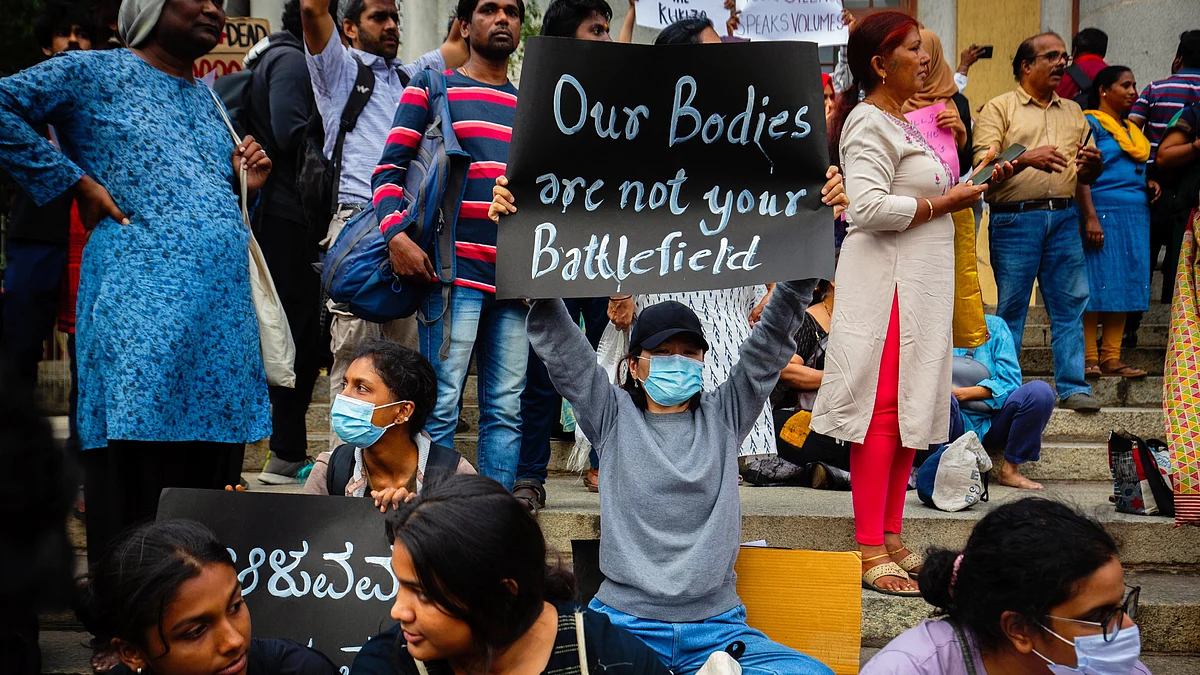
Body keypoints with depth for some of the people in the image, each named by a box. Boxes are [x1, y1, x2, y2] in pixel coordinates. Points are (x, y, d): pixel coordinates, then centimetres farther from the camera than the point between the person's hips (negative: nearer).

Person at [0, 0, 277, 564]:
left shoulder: (207, 99, 25)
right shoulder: (99, 72, 5)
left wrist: (246, 184, 10)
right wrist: (74, 181, -5)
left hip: (225, 301, 7)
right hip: (141, 293, -6)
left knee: (213, 474, 5)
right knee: (135, 470, -10)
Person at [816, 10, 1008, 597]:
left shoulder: (900, 123, 19)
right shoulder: (869, 123, -12)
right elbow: (869, 206, -24)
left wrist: (966, 188, 10)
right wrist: (946, 203, -15)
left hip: (919, 283, 10)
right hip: (887, 280, -10)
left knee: (910, 413, 11)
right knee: (883, 413, -7)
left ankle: (891, 538, 18)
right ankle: (870, 550, -3)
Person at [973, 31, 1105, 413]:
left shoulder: (1073, 112, 20)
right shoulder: (998, 109, 4)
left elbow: (1088, 174, 19)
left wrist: (1093, 163, -4)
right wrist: (1026, 159, -22)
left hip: (1064, 217, 4)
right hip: (1015, 219, -4)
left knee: (1071, 304, 1)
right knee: (1010, 307, -1)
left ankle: (1073, 387, 6)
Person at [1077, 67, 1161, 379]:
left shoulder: (1132, 130, 21)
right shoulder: (1091, 123, -3)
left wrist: (1150, 183, 10)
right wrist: (1090, 217, -20)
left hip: (1136, 216, 8)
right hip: (1104, 213, -8)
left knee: (1124, 287, 5)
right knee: (1097, 286, -7)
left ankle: (1112, 358, 8)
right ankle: (1089, 358, -5)